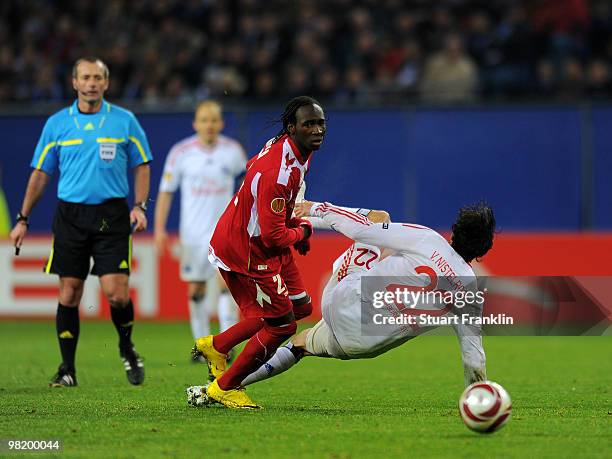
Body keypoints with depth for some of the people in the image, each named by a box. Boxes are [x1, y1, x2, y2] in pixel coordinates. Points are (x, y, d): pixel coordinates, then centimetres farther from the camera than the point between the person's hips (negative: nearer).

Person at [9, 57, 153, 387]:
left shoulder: (124, 121, 3)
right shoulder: (57, 124, 6)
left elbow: (141, 166, 10)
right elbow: (40, 174, 11)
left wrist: (139, 206, -4)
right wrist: (22, 220, 8)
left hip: (111, 215, -1)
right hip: (70, 215, 1)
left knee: (115, 292, -10)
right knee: (69, 294, 0)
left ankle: (127, 348, 17)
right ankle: (67, 369, 10)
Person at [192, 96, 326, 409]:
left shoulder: (284, 146, 0)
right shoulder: (278, 172, -33)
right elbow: (272, 236, -31)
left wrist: (293, 222, 17)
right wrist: (302, 231, -8)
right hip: (247, 253, -10)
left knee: (300, 306, 14)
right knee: (282, 325, -3)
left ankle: (216, 346, 24)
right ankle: (224, 388, 14)